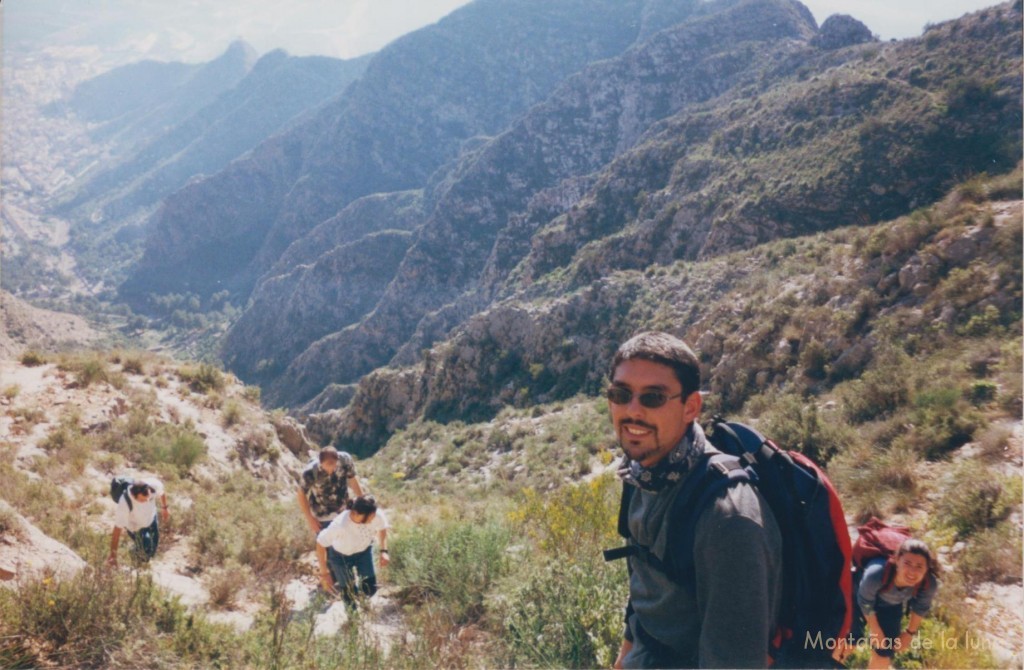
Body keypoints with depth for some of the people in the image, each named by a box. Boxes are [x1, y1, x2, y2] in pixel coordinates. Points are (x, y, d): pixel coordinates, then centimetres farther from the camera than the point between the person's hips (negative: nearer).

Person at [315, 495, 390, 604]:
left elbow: (382, 528, -7)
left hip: (364, 551, 3)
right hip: (341, 555, -3)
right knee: (350, 593, 7)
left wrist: (384, 551, -14)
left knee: (370, 589, 7)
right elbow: (320, 543, -28)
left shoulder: (377, 515, -33)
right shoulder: (340, 524, -43)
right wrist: (324, 573, -24)